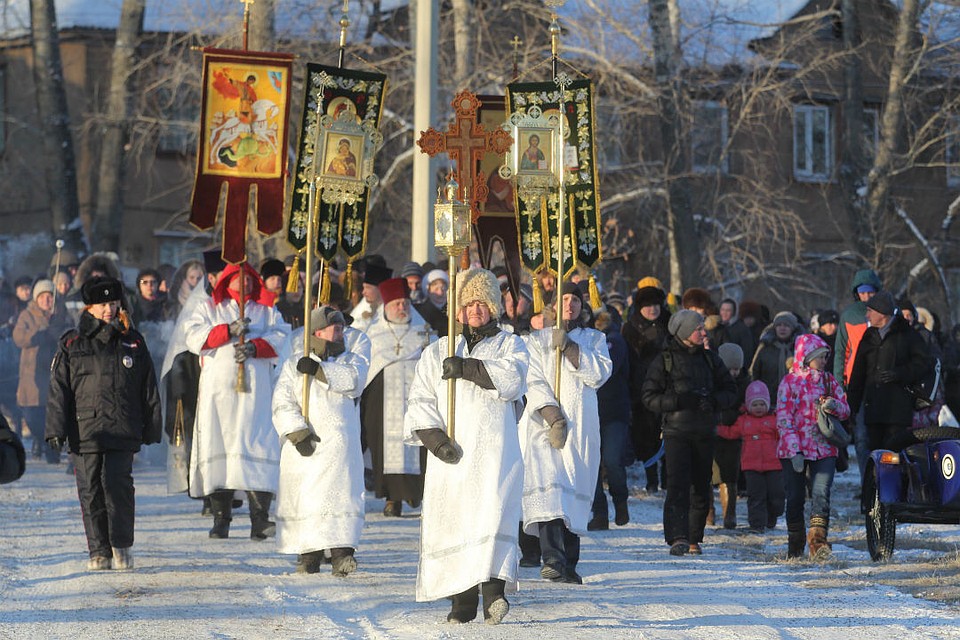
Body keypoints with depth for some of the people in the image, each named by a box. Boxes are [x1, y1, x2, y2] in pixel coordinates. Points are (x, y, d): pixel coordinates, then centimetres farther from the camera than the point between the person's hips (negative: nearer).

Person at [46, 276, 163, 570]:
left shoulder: (133, 342, 10)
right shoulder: (72, 344, 7)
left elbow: (149, 390, 14)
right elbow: (58, 390, 6)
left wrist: (152, 428, 11)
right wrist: (56, 429, -1)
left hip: (123, 432, -1)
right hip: (84, 431, 1)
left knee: (118, 484, -12)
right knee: (91, 491, 1)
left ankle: (121, 545, 0)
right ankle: (99, 550, 9)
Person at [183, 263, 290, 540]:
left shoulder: (267, 312, 19)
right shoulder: (208, 309, 17)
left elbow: (282, 337, 3)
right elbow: (194, 337, 0)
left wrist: (255, 346, -15)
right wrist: (228, 331, -13)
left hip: (256, 391, 0)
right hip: (217, 390, 0)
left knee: (259, 449, -12)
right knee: (217, 447, -5)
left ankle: (259, 519, -15)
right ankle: (221, 519, 1)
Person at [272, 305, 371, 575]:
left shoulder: (354, 346, 9)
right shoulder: (295, 363, 6)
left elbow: (354, 379, -8)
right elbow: (282, 403, -1)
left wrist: (319, 370, -16)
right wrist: (297, 433, -15)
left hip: (337, 438, 0)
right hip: (303, 442, 1)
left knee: (339, 491, -12)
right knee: (302, 494, -1)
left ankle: (341, 552, -16)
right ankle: (308, 553, 8)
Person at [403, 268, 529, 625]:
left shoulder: (510, 345, 14)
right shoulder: (438, 352, 18)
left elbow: (512, 377, -8)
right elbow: (421, 400, 9)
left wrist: (468, 368, -16)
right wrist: (434, 437, -7)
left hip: (495, 451, -2)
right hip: (450, 454, 3)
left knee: (492, 512, -20)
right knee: (452, 522, -3)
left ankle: (494, 589, -29)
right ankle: (462, 601, 3)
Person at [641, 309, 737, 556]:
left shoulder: (709, 358, 11)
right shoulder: (664, 360, 1)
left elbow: (730, 390, 14)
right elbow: (650, 397, -3)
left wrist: (714, 401, -8)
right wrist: (681, 400, -17)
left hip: (705, 433, 4)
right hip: (676, 431, -4)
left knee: (701, 488, 6)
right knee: (678, 485, -16)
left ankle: (694, 539, 16)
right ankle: (678, 538, -23)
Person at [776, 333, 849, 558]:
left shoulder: (829, 380, 12)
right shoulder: (789, 382, -1)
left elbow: (845, 410, 12)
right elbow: (784, 419, -6)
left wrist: (833, 405, -13)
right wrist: (794, 451, -15)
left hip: (824, 449, 2)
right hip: (794, 449, -2)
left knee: (821, 493, -16)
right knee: (795, 498, 4)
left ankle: (817, 538, -25)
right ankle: (795, 546, 18)